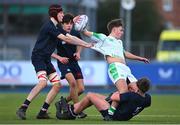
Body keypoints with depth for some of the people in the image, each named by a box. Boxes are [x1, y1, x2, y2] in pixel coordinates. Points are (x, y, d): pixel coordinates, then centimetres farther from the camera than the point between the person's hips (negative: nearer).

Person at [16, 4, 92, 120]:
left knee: (57, 85, 4)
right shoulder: (49, 26, -15)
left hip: (46, 60, 10)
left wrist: (86, 44, 6)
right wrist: (85, 44, -10)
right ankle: (22, 109, -28)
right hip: (38, 57, -10)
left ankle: (43, 112, 7)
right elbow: (66, 39, -17)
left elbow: (71, 37, 15)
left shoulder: (56, 28, 14)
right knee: (43, 82, -29)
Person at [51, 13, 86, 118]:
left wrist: (78, 53, -1)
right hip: (63, 62, -5)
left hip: (74, 62, 5)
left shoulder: (76, 34, -3)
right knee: (73, 82, -28)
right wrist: (59, 57, -21)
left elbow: (80, 44, 19)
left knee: (81, 89, -1)